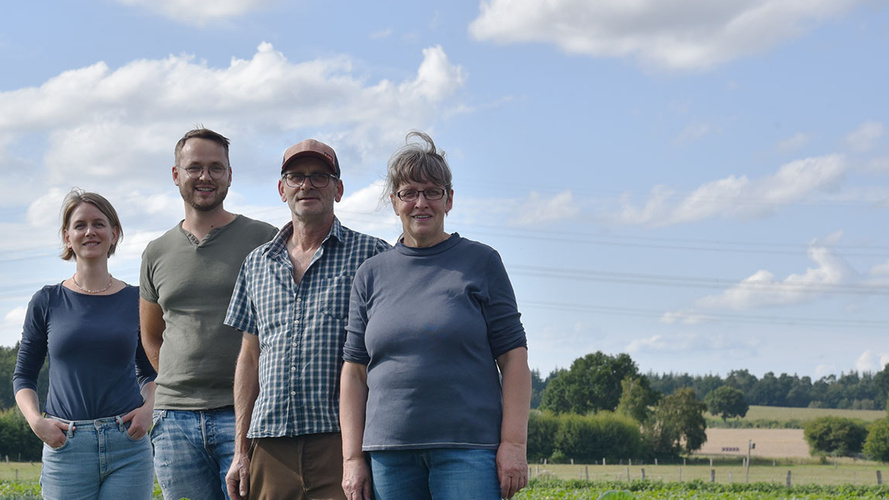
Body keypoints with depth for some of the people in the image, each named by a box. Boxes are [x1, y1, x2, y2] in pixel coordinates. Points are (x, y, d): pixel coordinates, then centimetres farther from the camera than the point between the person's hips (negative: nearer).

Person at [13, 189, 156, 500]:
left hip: (128, 444, 0)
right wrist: (35, 421, -5)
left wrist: (148, 408, -1)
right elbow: (23, 376, 12)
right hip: (66, 446, 0)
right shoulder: (47, 302, 6)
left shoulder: (136, 300, 8)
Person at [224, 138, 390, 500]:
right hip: (270, 445, 4)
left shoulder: (371, 255, 4)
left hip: (340, 441, -4)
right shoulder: (258, 263, 17)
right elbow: (250, 357, 18)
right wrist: (241, 450, 13)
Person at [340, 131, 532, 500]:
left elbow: (512, 355, 2)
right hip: (390, 453, 3)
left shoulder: (481, 262, 6)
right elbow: (355, 371, 13)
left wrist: (514, 443, -6)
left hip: (468, 448, -3)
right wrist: (352, 457, 6)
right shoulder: (371, 275, 13)